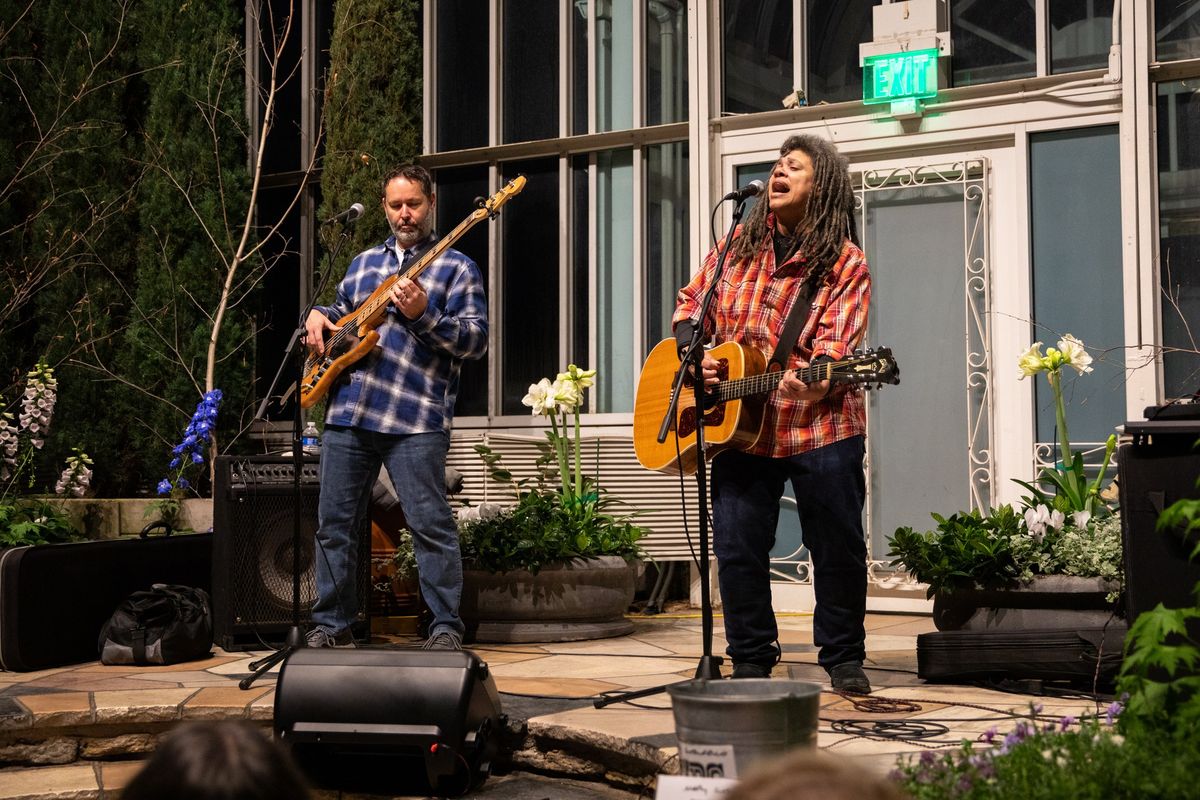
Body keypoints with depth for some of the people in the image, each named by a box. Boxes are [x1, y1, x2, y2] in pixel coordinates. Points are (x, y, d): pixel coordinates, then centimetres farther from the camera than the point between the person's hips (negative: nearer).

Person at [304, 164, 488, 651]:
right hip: (347, 410, 5)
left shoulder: (456, 268, 3)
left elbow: (477, 340, -6)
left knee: (430, 523, -6)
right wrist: (319, 316, 11)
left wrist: (423, 315, -18)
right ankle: (332, 625, 17)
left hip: (415, 418, -5)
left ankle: (446, 627, 2)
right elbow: (340, 312, 34)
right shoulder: (364, 262, 21)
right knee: (335, 521, 7)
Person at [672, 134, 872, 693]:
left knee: (838, 548, 4)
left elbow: (835, 343, -15)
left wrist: (816, 379, -36)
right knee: (737, 548, 3)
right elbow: (690, 304, 18)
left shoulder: (844, 265, -4)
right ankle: (751, 661, 17)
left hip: (819, 426, -3)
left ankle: (843, 659, 20)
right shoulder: (739, 245, 11)